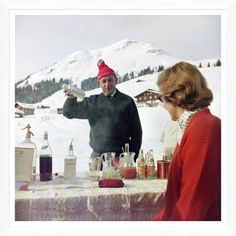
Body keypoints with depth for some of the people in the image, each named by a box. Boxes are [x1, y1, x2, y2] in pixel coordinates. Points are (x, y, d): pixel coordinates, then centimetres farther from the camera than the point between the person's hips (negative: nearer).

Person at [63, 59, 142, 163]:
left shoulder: (127, 101, 3)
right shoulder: (92, 101, 10)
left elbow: (136, 131, 4)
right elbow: (69, 112, 11)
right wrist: (71, 99, -11)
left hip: (121, 157, -2)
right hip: (97, 156, 2)